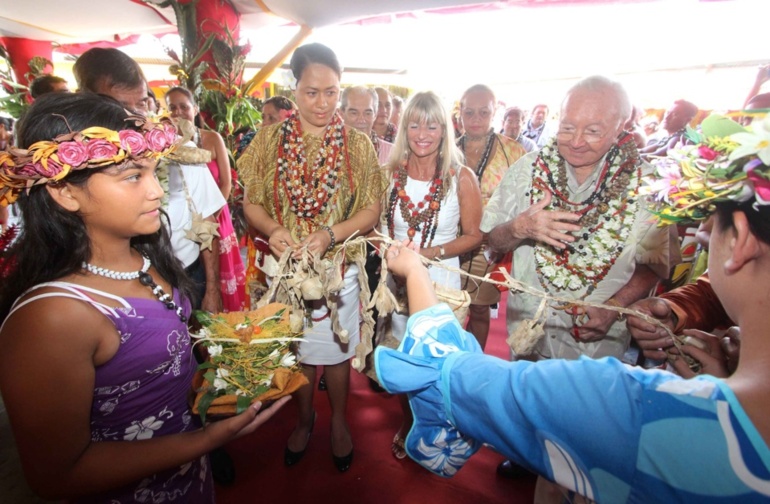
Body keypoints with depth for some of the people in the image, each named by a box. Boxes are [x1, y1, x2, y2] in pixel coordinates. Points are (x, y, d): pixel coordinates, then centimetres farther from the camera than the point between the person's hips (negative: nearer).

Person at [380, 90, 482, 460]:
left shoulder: (461, 177, -8)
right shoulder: (390, 173, 0)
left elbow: (473, 236, -5)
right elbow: (376, 225, 8)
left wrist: (430, 253, -17)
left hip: (440, 281, -2)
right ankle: (408, 423, 44)